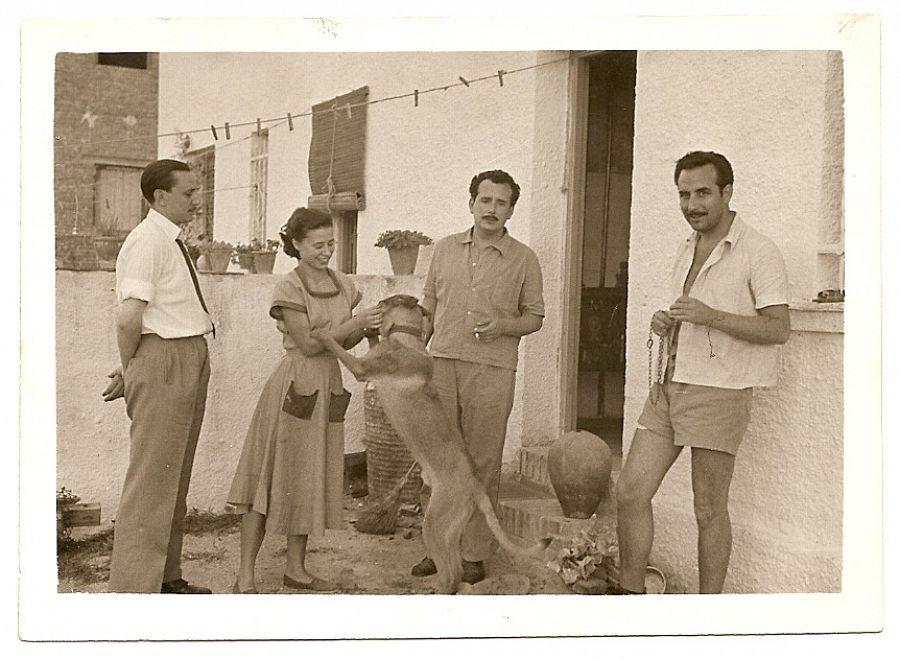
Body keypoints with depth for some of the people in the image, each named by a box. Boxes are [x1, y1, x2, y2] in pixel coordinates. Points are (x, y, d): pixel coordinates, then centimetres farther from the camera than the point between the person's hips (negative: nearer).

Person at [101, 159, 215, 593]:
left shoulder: (172, 242, 16)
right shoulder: (147, 241, -14)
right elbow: (129, 317, -22)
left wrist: (131, 368, 14)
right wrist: (129, 366, -7)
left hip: (189, 360, 10)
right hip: (164, 361, -10)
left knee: (175, 477, 17)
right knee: (152, 478, -5)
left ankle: (165, 576, 30)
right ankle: (134, 588, 3)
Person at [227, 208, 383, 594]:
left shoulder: (342, 286, 8)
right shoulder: (289, 289, -11)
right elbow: (308, 344, -15)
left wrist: (366, 329, -5)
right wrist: (356, 322, -17)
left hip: (329, 388, 7)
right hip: (294, 387, -6)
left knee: (310, 479, 12)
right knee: (270, 478, -2)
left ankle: (296, 569, 24)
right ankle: (245, 576, 5)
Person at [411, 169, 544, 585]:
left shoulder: (523, 259, 4)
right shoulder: (445, 249, 12)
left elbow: (534, 316, 8)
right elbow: (428, 308, 17)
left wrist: (504, 325, -12)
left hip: (492, 371, -3)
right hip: (441, 364, 3)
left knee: (483, 464, 1)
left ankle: (475, 554, 12)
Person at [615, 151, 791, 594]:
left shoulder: (758, 252, -8)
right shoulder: (686, 249, 16)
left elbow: (778, 328, -14)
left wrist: (710, 316, -24)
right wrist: (666, 323, 5)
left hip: (719, 392, -7)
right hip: (669, 386, 7)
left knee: (709, 510, 2)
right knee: (630, 492, 3)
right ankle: (631, 595, 16)